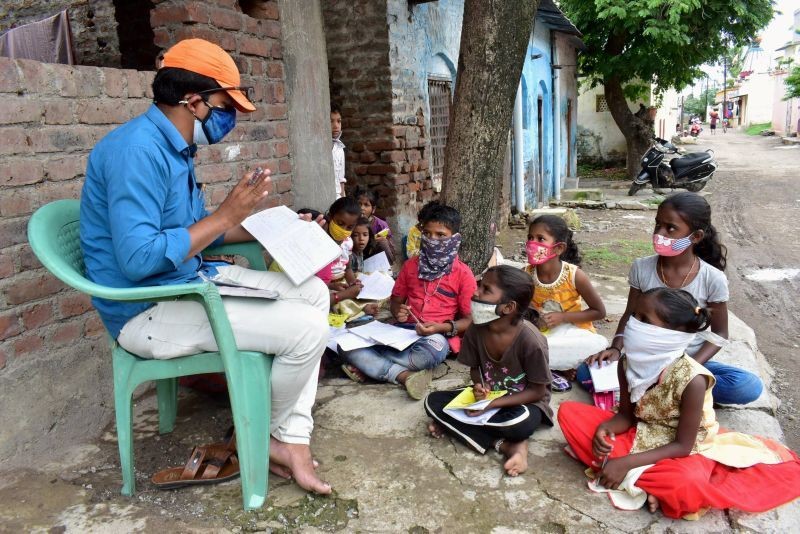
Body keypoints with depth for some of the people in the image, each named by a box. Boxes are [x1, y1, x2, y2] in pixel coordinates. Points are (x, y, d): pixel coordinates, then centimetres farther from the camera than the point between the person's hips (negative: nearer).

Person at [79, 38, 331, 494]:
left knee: (313, 293, 7)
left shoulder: (173, 147, 10)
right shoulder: (137, 149, -22)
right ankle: (280, 433, 12)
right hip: (148, 311, -11)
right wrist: (226, 215, -22)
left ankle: (293, 439, 3)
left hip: (190, 282, 11)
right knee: (307, 329, -20)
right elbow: (137, 259, -29)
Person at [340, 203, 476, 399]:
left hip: (437, 336, -4)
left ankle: (369, 364, -20)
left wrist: (442, 327, -19)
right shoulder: (411, 265, 12)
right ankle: (405, 375, -29)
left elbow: (470, 320, -1)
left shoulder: (463, 274, 0)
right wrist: (398, 311, -5)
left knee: (430, 353, -43)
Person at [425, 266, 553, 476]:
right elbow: (475, 367, 3)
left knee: (519, 424, -41)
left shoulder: (530, 340, -27)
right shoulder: (476, 329, -14)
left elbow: (537, 391, -17)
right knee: (433, 401, -15)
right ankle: (506, 445, -20)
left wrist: (493, 403, -25)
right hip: (489, 397, 6)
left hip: (524, 403, -6)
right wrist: (480, 386, -20)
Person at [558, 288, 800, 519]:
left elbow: (682, 446, -22)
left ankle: (629, 476, -12)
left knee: (687, 484, -40)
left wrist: (627, 463, -27)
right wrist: (603, 430, -24)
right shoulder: (629, 363, -14)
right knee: (569, 412, -11)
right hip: (640, 436, 6)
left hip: (682, 452, -5)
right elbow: (626, 415, -2)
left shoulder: (692, 380, -29)